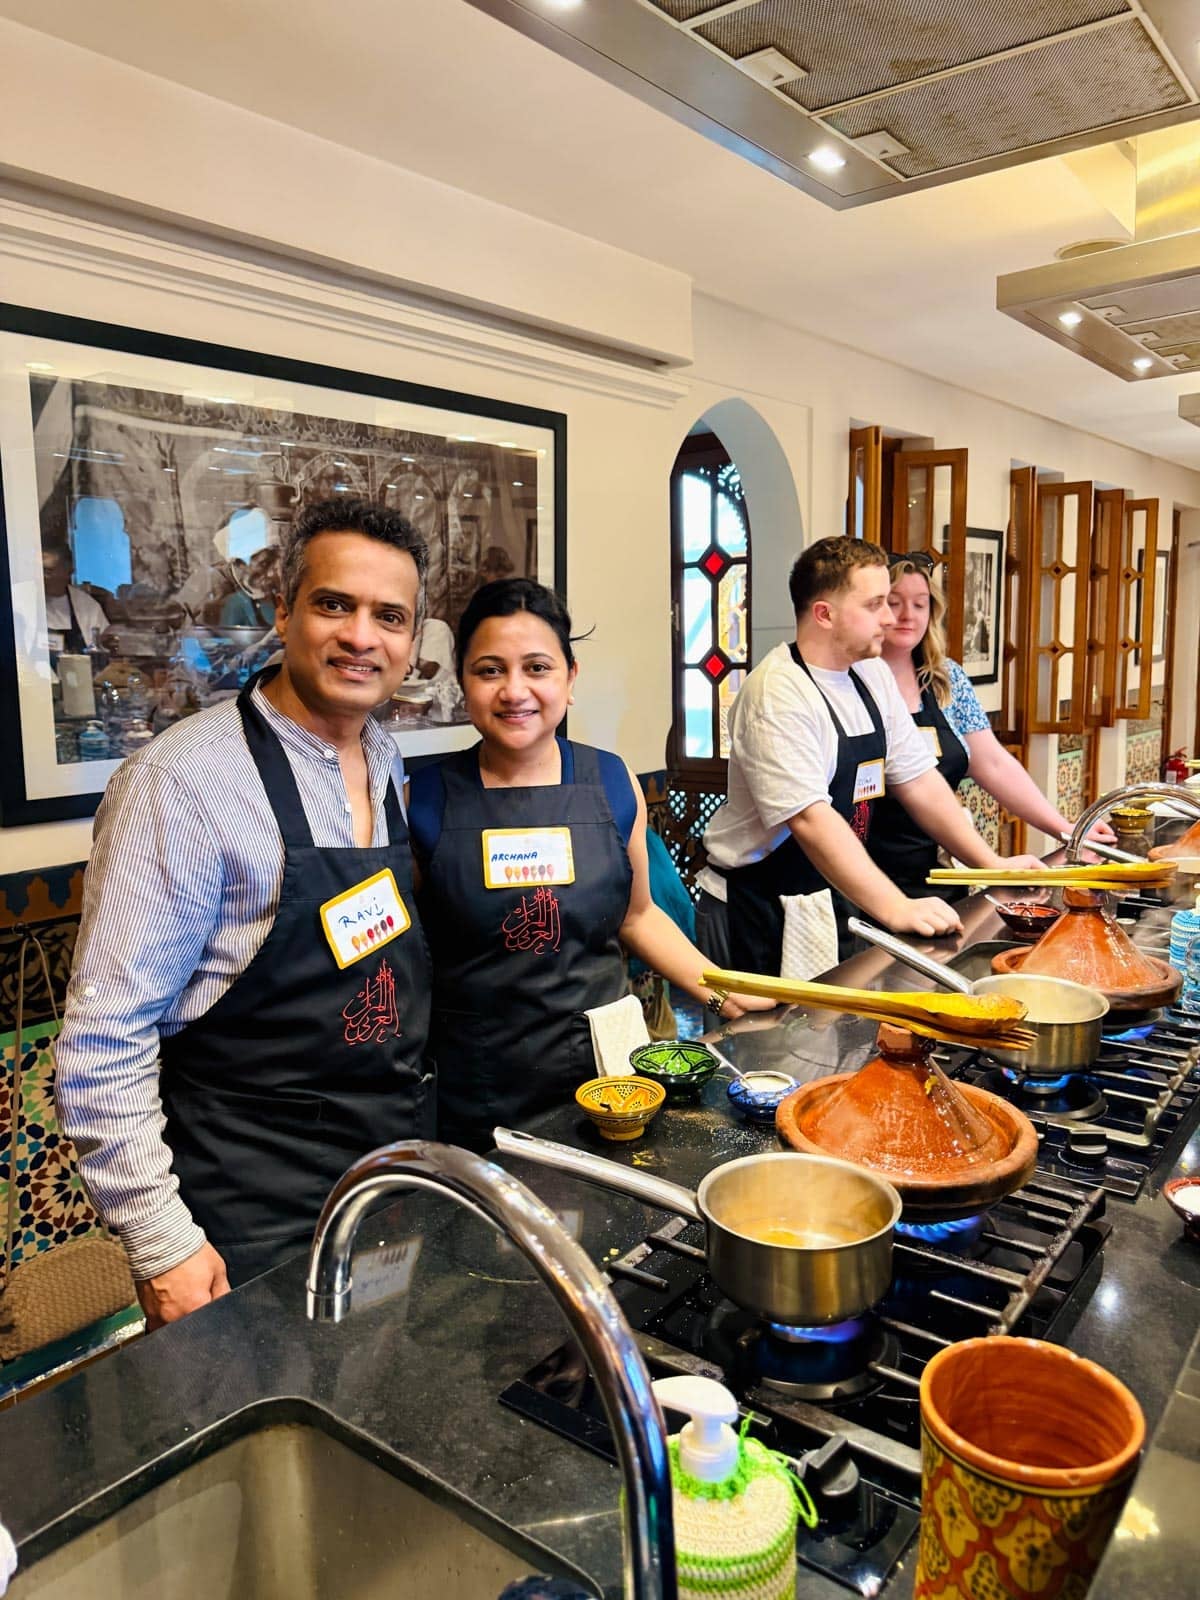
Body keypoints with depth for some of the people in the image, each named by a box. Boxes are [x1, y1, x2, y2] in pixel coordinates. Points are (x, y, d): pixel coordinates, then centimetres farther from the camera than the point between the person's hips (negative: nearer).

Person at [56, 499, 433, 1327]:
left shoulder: (390, 764, 2)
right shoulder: (183, 781, -20)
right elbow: (104, 1040, -18)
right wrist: (162, 1244, -16)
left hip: (402, 1162, 7)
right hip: (255, 1221, -6)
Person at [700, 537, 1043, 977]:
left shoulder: (873, 675, 5)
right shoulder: (778, 694, -21)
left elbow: (918, 781, 9)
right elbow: (811, 820, -29)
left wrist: (993, 866, 4)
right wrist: (895, 907, -34)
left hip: (833, 894, 8)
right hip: (762, 904, -8)